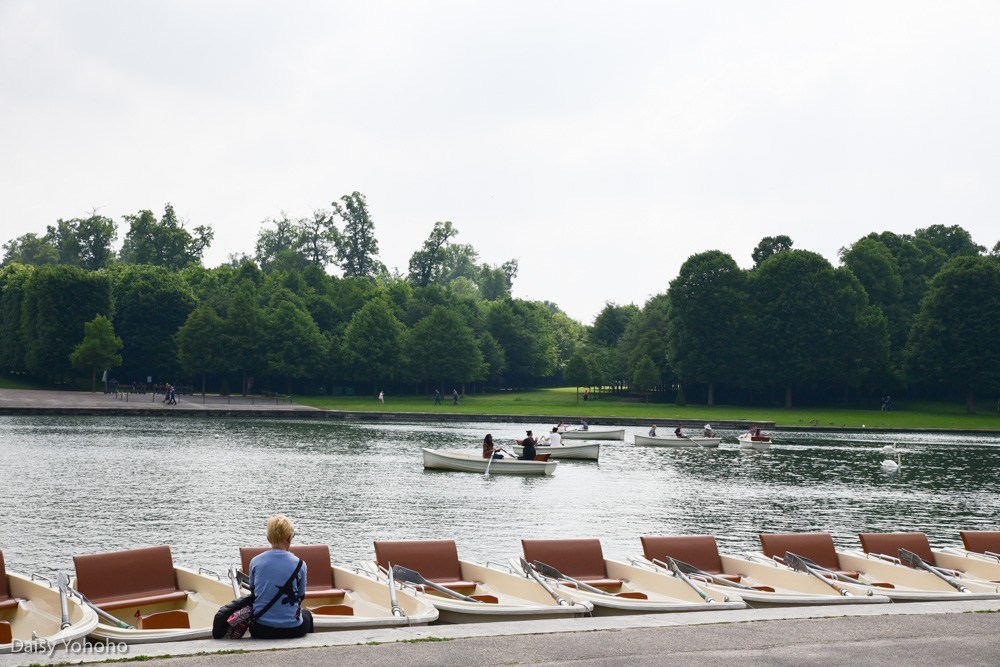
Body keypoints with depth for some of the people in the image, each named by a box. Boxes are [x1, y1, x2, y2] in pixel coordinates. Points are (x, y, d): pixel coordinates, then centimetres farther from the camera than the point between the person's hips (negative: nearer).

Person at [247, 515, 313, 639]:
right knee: (307, 615, 35)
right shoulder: (299, 564, -10)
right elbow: (301, 597, 3)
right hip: (291, 630, -1)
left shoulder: (255, 562, -5)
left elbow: (253, 592, 10)